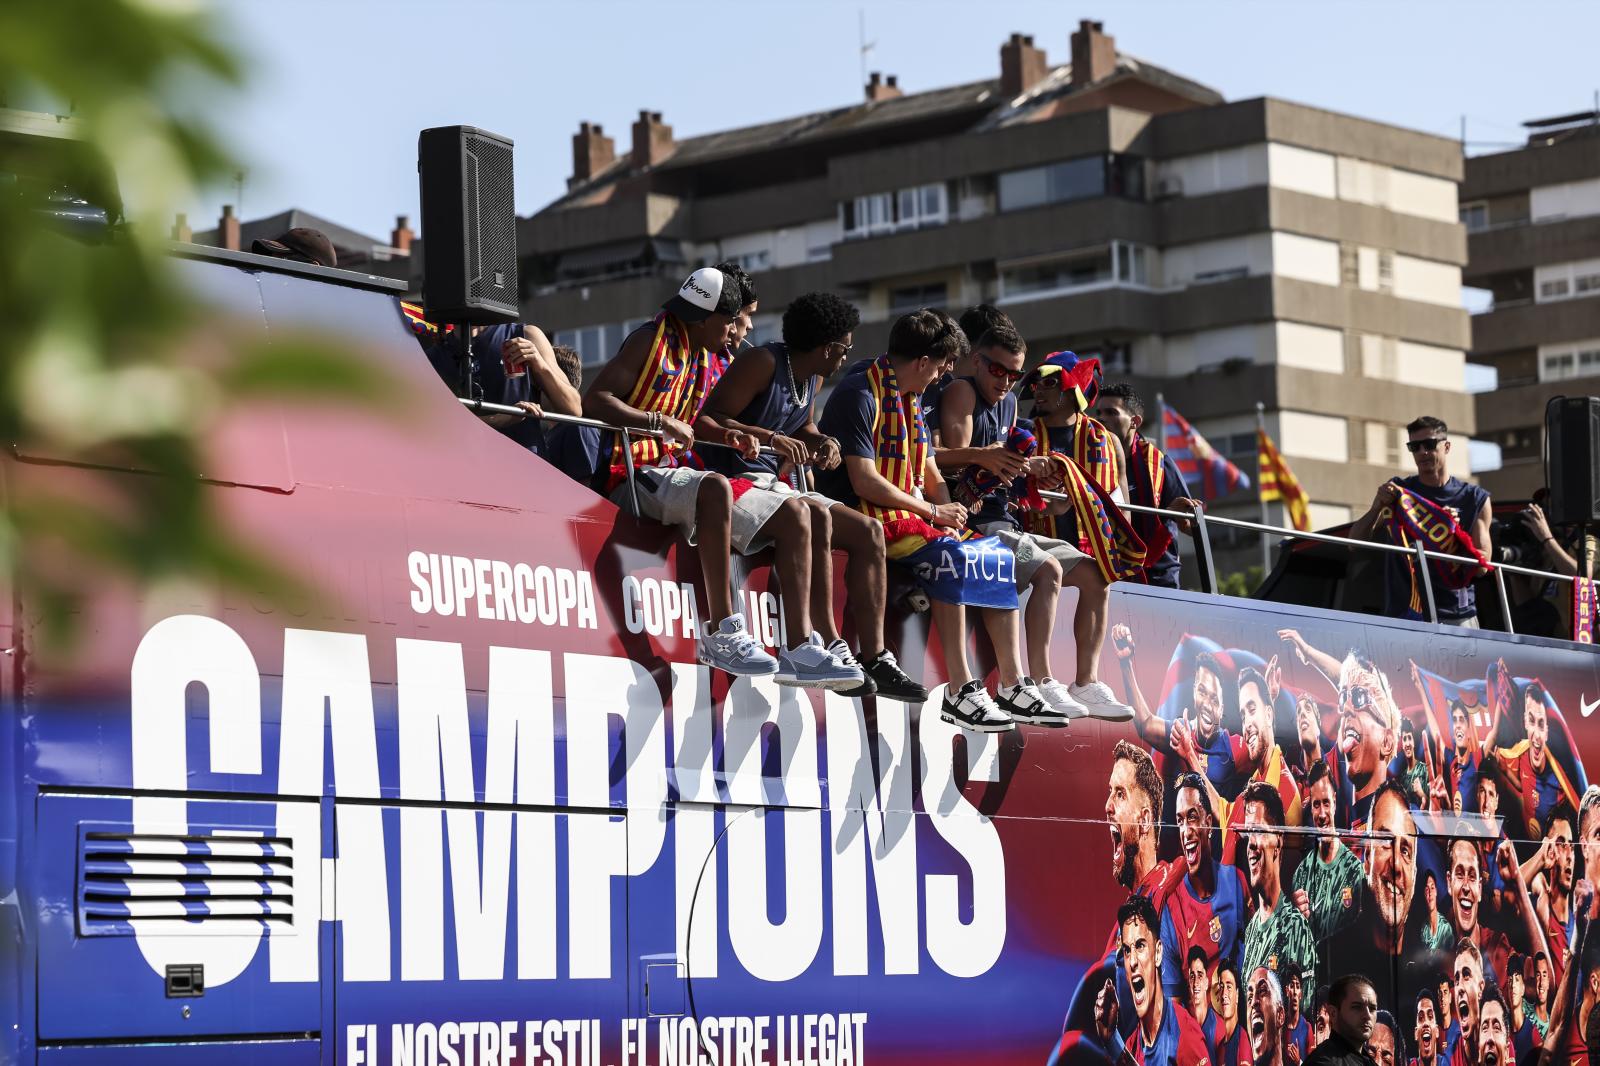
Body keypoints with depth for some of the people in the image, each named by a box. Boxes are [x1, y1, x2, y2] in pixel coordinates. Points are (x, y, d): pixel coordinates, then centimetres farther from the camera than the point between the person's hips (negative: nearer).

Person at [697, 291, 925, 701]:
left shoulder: (814, 377, 13)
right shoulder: (763, 363, -13)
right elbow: (706, 423, -21)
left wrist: (824, 443, 5)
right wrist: (771, 438, -30)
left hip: (773, 483, 10)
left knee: (869, 531, 0)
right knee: (815, 515, -34)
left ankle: (874, 658, -6)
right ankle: (829, 646, -33)